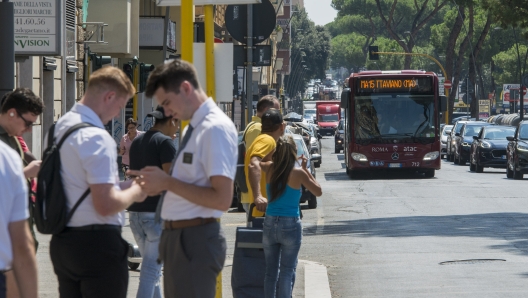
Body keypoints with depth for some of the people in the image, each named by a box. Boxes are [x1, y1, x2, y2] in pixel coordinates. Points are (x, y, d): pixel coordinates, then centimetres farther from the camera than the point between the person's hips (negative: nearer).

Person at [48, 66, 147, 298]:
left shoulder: (58, 129, 11)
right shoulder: (97, 138, -18)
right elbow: (106, 205, -22)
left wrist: (119, 186, 18)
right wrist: (135, 192, -3)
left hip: (61, 242, 9)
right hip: (97, 244, -9)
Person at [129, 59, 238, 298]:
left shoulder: (216, 128, -16)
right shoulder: (192, 127, 14)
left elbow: (222, 199, -22)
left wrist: (168, 182, -18)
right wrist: (161, 183, 8)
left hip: (195, 241, -10)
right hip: (177, 237, 10)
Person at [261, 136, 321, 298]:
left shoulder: (269, 168, -1)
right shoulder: (298, 173, -11)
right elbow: (318, 191, 1)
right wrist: (306, 169, 5)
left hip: (269, 224, 3)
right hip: (290, 226, -3)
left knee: (270, 271, 11)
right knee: (287, 272, 1)